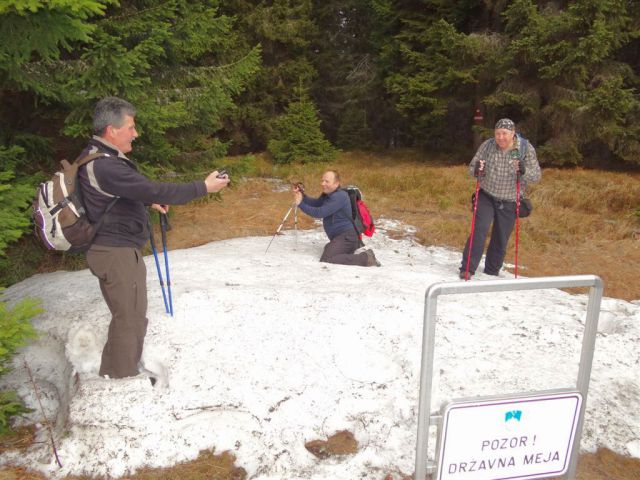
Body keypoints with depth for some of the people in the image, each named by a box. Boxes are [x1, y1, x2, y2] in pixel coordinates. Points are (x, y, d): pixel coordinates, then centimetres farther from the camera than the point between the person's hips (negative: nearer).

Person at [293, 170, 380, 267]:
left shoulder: (339, 196, -17)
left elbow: (320, 213, -21)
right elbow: (315, 203, 10)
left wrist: (300, 204, -16)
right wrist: (302, 195, -6)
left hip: (346, 237, -11)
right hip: (338, 237, 11)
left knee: (326, 261, -27)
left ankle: (365, 258, -23)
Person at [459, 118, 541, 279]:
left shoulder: (526, 148, -10)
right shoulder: (487, 145, -9)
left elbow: (536, 175, -8)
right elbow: (471, 168, -2)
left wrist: (524, 171, -30)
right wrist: (476, 170, -26)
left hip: (509, 203, 1)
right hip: (486, 197, -1)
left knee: (501, 240, 9)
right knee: (479, 230, -16)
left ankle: (492, 272, 27)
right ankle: (467, 268, -8)